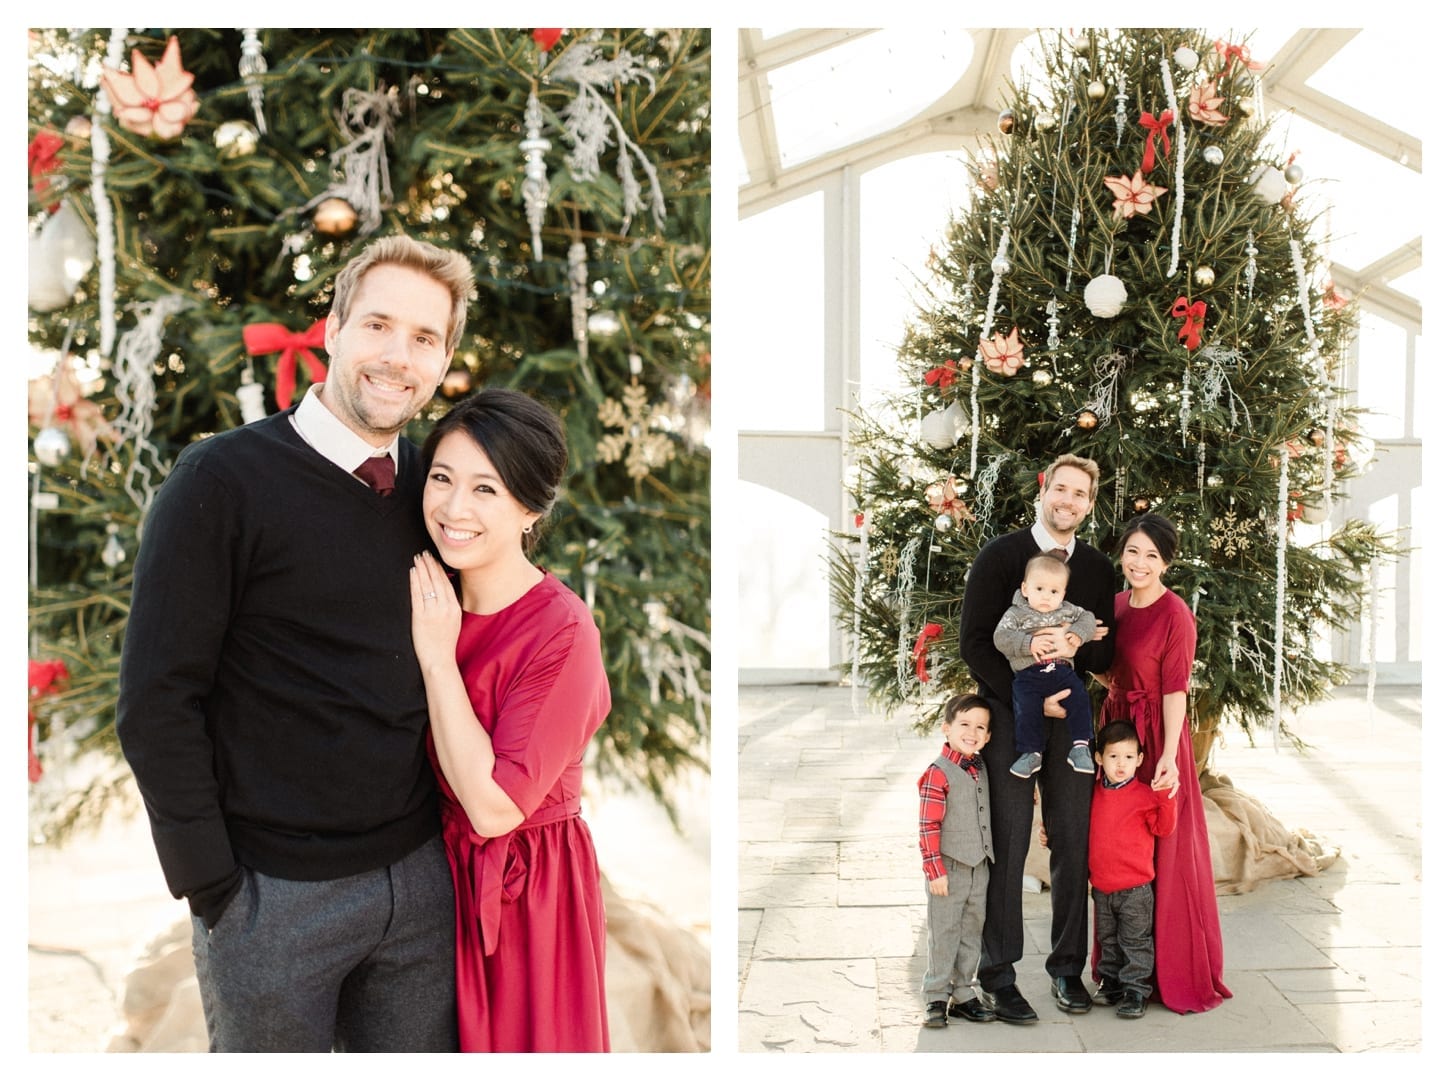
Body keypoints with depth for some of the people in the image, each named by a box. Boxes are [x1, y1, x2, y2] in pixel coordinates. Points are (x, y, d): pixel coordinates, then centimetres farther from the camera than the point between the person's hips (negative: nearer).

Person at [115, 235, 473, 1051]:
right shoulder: (222, 479, -11)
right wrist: (214, 888, -11)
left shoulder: (432, 485, 4)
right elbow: (156, 705, -12)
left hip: (421, 878, 5)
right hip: (275, 892, -4)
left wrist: (444, 831, 7)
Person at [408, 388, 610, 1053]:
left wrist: (437, 655, -25)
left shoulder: (561, 631, -24)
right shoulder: (429, 601, -2)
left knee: (518, 1040, 15)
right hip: (435, 864, 6)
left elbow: (494, 805, -28)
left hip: (525, 890, -6)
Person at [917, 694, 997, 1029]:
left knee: (971, 934, 14)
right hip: (949, 870, -7)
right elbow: (928, 827, -17)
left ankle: (963, 994, 26)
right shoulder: (938, 774, -16)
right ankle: (936, 998, 13)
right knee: (943, 935, 2)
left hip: (979, 869, 7)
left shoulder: (980, 768, 7)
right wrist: (935, 870, -19)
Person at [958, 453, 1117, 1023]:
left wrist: (1077, 648, -13)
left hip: (1069, 719, 4)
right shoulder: (1000, 555, -3)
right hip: (1007, 715, -4)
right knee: (1007, 848, -1)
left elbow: (1106, 656, 10)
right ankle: (996, 977, 8)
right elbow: (975, 643, -8)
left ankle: (1067, 967, 19)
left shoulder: (1097, 567, 9)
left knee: (1073, 845, 6)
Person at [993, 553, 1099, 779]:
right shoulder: (1015, 614, 4)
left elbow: (1088, 619, 14)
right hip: (1028, 674, -3)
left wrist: (1076, 633, -8)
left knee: (1080, 699, -16)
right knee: (1026, 709, -20)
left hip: (1062, 670, 3)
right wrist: (1029, 643, -19)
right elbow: (1001, 638, -6)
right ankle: (1031, 753, -8)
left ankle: (1080, 746, -7)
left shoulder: (1067, 610, 15)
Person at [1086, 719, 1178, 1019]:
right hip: (1101, 886, 5)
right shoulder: (1095, 794, 7)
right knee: (1108, 940, 17)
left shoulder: (1145, 795, -9)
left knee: (1135, 942, 3)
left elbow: (1163, 828, -16)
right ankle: (1111, 982, 29)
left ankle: (1135, 989, 10)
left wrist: (1166, 797, -26)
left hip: (1135, 887, -5)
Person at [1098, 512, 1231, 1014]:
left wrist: (1168, 757, -21)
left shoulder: (1175, 615, -15)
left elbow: (1175, 691, -16)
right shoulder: (1117, 604, 7)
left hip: (1157, 737, -7)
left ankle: (1178, 971, 15)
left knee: (1165, 855, 1)